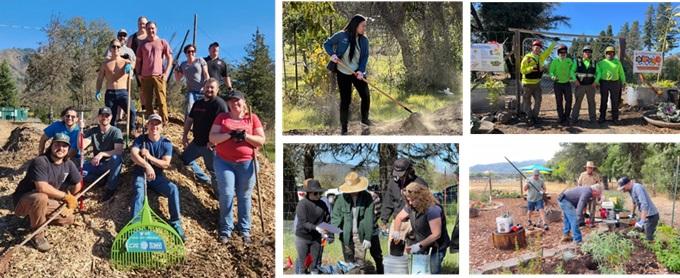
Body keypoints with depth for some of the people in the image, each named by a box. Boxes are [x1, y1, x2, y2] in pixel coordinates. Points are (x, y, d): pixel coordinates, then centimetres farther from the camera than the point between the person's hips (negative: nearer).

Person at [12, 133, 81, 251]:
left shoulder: (69, 164, -4)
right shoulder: (40, 162, -26)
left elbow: (77, 185, 10)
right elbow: (43, 188, -37)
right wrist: (65, 196, -28)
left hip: (47, 202, 7)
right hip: (23, 201, -7)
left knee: (68, 219, -2)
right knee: (41, 198, -39)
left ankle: (36, 216, 20)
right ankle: (37, 235, -19)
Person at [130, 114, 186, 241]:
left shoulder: (166, 143, 0)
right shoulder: (140, 140, -2)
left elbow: (166, 164, -9)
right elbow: (133, 155, -22)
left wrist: (150, 157, -22)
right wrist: (147, 165, -40)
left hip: (157, 176, 1)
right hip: (140, 174, -1)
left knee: (173, 188, -26)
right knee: (139, 191, -33)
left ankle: (176, 223, -17)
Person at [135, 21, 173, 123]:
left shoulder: (162, 42, 9)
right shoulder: (143, 44, 15)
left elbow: (170, 58, 7)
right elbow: (138, 60, 17)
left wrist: (166, 73, -2)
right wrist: (138, 73, 5)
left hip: (159, 76, -3)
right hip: (145, 76, 3)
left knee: (162, 101, -8)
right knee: (147, 102, 3)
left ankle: (164, 123, -6)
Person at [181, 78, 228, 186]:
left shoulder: (219, 104, -15)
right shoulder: (198, 103, 12)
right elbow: (189, 119, 21)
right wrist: (185, 135, 12)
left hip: (210, 145, -9)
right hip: (197, 142, 9)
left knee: (214, 170, 0)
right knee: (185, 158, 18)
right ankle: (205, 180, 28)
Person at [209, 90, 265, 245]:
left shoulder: (252, 118, 4)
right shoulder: (221, 117, 6)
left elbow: (261, 141, 0)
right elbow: (212, 138, -4)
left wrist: (245, 136, -16)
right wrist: (230, 135, -18)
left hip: (246, 163, 0)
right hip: (224, 162, 0)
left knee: (244, 196, 5)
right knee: (226, 194, -4)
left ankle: (245, 230, 13)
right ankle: (225, 230, 5)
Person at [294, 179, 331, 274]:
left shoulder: (322, 204, -2)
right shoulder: (302, 204, -15)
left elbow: (327, 220, 4)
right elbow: (303, 222, -20)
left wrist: (328, 233, -13)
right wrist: (317, 228, -33)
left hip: (316, 238, 4)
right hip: (302, 237, -4)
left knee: (316, 263, 13)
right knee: (301, 262, 4)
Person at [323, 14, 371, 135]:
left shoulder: (364, 40, -3)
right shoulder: (341, 36, -13)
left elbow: (365, 57, -1)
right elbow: (327, 44, -2)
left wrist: (361, 70, -16)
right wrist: (332, 54, -20)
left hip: (357, 72, 3)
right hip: (343, 73, -3)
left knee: (366, 96, 2)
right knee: (345, 100, 1)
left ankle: (364, 118, 29)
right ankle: (344, 127, 13)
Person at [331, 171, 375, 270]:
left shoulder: (367, 197, -6)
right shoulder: (342, 197, -2)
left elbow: (369, 219, -6)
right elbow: (335, 216, 3)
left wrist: (367, 238, -8)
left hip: (360, 235, -2)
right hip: (346, 235, 2)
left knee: (360, 262, -2)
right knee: (348, 262, 7)